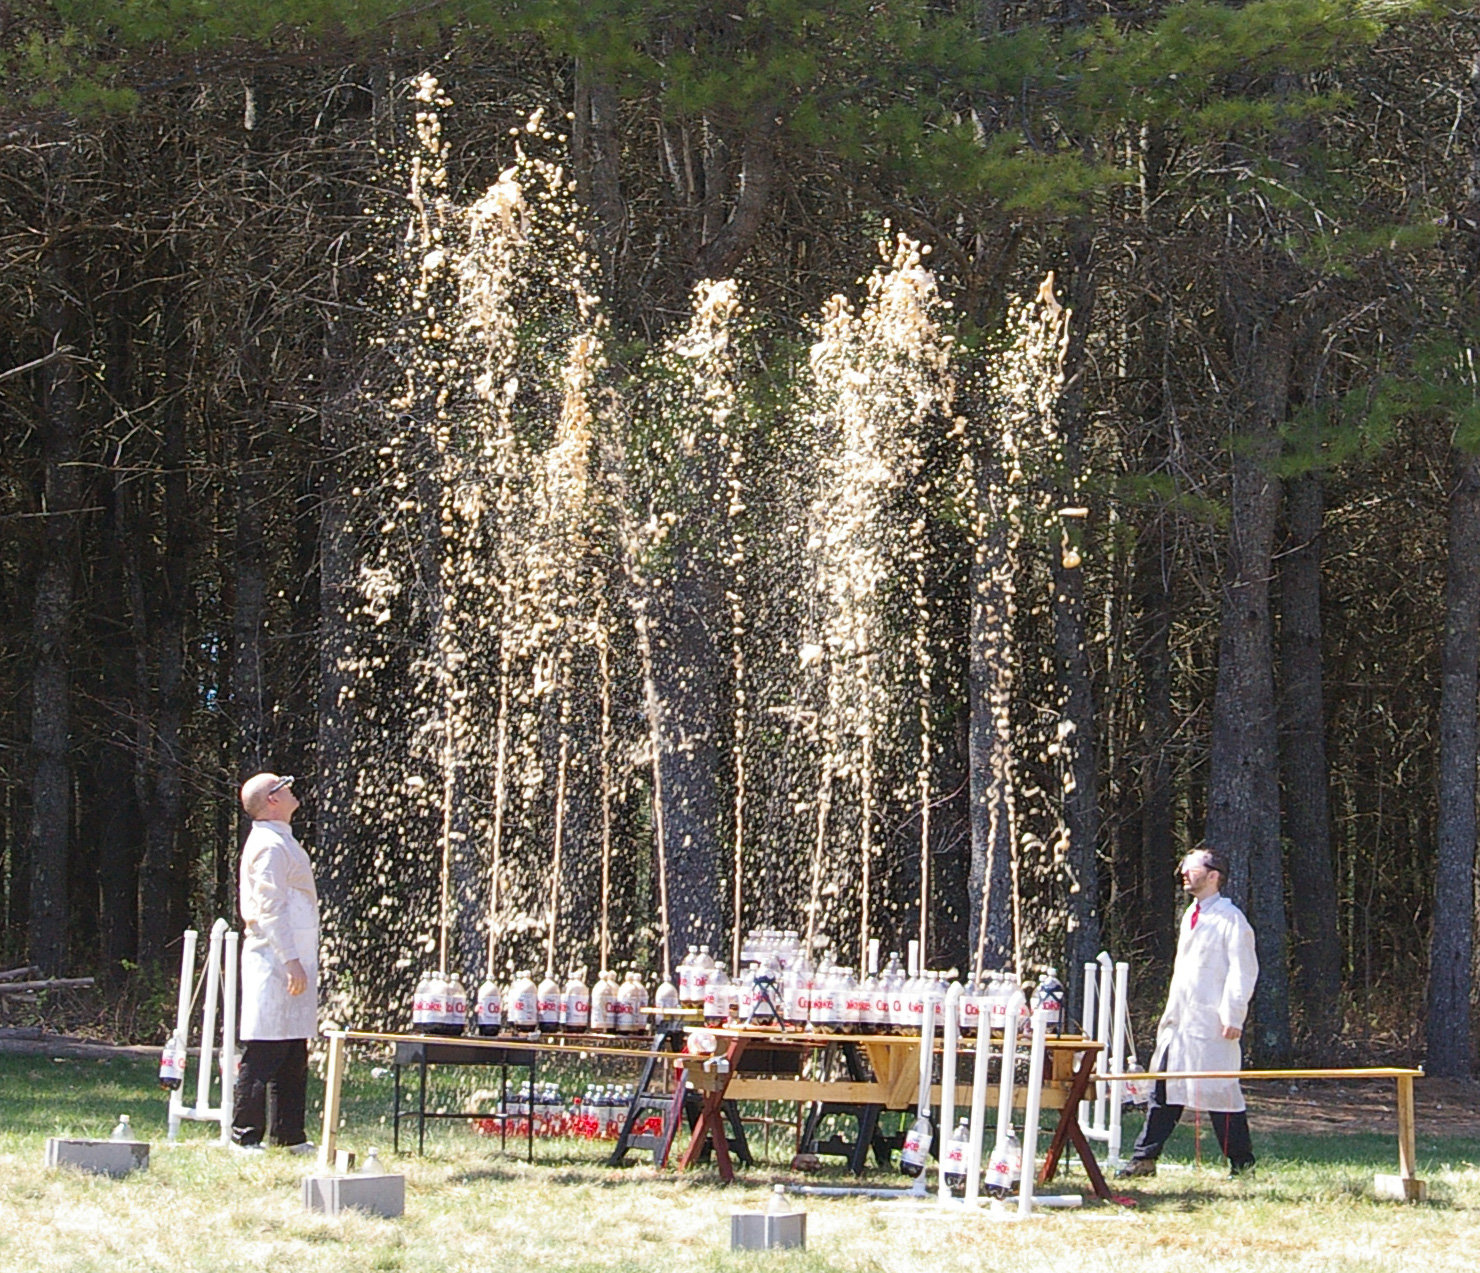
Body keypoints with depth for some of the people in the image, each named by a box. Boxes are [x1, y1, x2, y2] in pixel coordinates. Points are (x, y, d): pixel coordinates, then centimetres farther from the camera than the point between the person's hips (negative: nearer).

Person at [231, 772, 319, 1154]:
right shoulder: (269, 846, -12)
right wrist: (291, 961, -22)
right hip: (274, 960, -10)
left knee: (294, 1055, 11)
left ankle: (290, 1135, 14)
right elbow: (270, 909, -18)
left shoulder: (282, 842, 19)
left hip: (293, 959, 10)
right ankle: (245, 1134, -6)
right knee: (263, 1053, -8)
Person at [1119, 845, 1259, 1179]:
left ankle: (1241, 1163, 6)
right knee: (1163, 1089, 7)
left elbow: (1244, 970, -12)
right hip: (1179, 1022, 8)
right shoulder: (1191, 916, 19)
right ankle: (1144, 1159, 9)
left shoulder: (1230, 919, -7)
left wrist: (1233, 1016, -19)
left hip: (1212, 1024, -8)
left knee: (1220, 1090, -4)